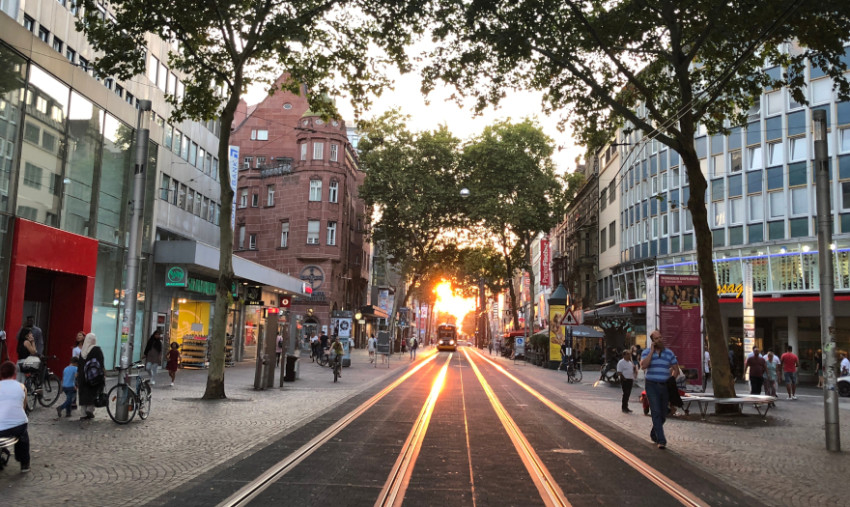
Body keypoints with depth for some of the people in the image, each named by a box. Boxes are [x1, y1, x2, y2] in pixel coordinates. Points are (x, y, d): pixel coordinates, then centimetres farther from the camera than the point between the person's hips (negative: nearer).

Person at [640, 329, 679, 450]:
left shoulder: (669, 353, 6)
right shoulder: (646, 352, -1)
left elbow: (676, 368, 10)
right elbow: (643, 365, -19)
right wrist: (652, 351, -15)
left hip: (665, 386, 3)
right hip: (652, 386, -3)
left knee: (663, 415, 11)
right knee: (656, 413, -12)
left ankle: (654, 434, 34)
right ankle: (661, 440, -13)